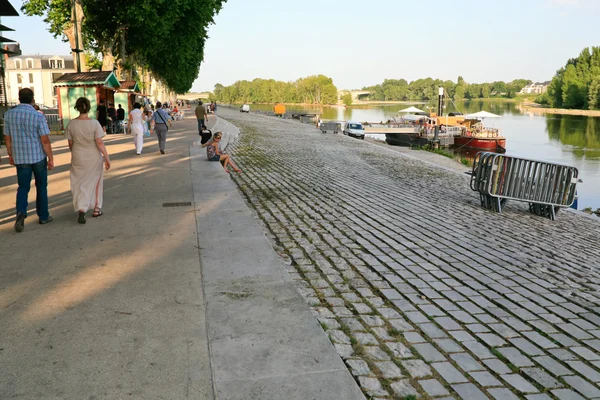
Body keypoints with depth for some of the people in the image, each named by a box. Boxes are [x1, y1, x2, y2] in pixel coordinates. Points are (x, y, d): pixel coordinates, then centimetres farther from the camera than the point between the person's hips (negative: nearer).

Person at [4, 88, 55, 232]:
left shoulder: (9, 114, -3)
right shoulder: (38, 116, -13)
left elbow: (7, 138, 4)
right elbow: (45, 140, -14)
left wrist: (10, 155, 17)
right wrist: (51, 159, -6)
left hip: (21, 158, 2)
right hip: (38, 156, -2)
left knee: (23, 188, 7)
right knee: (41, 186, 14)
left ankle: (21, 213, -18)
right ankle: (43, 215, 19)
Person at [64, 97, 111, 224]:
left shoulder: (71, 124, -6)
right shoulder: (94, 123, -13)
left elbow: (70, 143, 1)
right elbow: (100, 143, -15)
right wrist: (107, 158, -9)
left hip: (78, 159, 1)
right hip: (94, 158, -1)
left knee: (80, 184, 10)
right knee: (95, 183, 17)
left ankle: (81, 210, -7)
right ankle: (96, 209, 25)